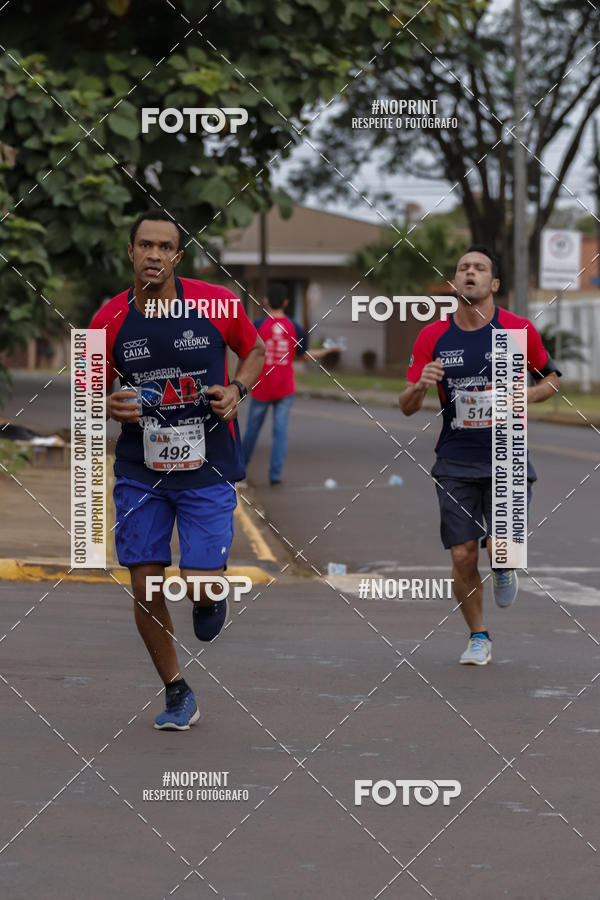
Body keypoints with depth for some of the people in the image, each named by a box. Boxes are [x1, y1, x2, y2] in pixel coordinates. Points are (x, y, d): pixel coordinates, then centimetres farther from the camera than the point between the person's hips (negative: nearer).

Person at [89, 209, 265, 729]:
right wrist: (109, 407, -14)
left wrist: (237, 389, -8)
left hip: (207, 468, -2)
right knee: (145, 585, 2)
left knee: (201, 583, -11)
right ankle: (178, 694, 19)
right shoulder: (109, 321, -4)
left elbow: (255, 350, 10)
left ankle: (210, 599, 29)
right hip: (140, 470, 2)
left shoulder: (218, 304, -7)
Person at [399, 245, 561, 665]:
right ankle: (478, 637, 22)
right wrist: (421, 385, -19)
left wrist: (522, 396, -9)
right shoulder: (433, 336, 1)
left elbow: (551, 380, 11)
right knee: (463, 556, 0)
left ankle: (504, 568, 21)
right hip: (456, 462, 2)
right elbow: (407, 407, 4)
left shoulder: (519, 330, -3)